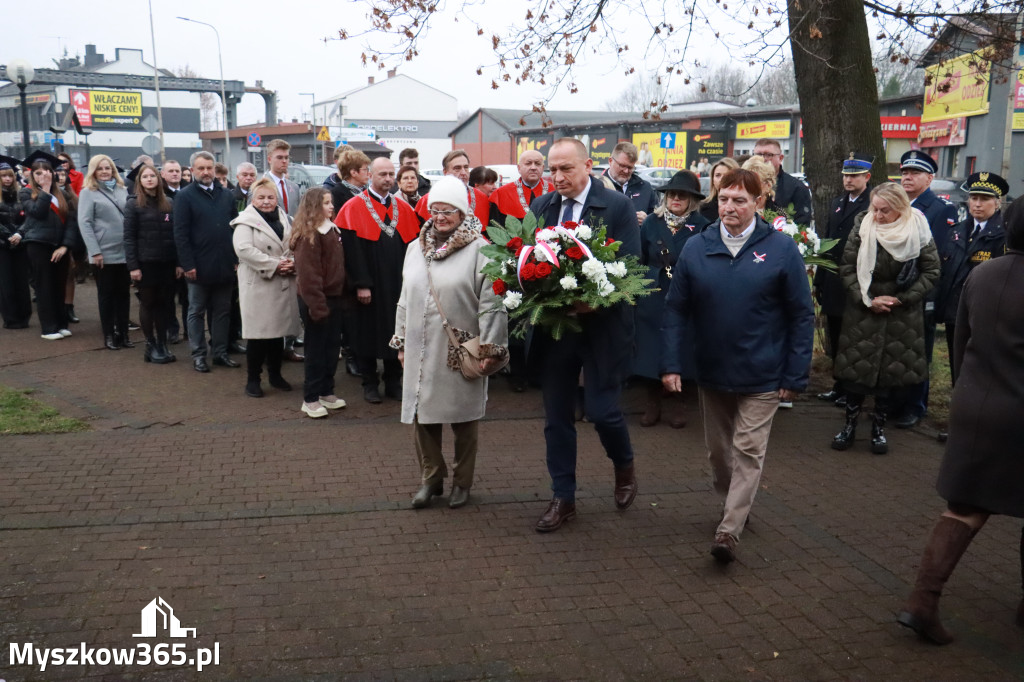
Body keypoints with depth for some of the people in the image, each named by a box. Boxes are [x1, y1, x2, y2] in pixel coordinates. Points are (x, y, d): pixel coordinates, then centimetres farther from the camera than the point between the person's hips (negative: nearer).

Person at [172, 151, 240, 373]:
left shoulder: (226, 195, 9)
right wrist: (187, 264, -14)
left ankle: (221, 353, 20)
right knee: (197, 312, 8)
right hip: (200, 267, -4)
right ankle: (198, 355, 16)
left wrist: (237, 259, 4)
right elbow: (180, 234, -9)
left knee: (222, 311, 11)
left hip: (225, 265, 4)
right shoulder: (185, 196, -4)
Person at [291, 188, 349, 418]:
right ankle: (310, 399, 10)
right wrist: (317, 306, -21)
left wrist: (341, 295, 9)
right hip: (317, 301, -8)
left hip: (334, 297, 8)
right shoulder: (308, 236, -15)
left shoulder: (332, 230, 12)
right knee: (316, 349, 0)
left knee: (332, 347, 14)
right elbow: (308, 274, -20)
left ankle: (326, 392, 26)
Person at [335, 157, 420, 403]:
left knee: (396, 334, 9)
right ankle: (370, 384, 18)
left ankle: (393, 383, 21)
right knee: (368, 333, 6)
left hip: (397, 285, 4)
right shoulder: (354, 208, -5)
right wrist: (361, 284, -17)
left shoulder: (403, 209, 8)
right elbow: (351, 248, -12)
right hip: (368, 287, -4)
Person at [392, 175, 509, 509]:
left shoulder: (480, 250, -8)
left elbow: (491, 303, -11)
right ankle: (430, 478, 26)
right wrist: (402, 342, 17)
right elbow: (405, 300, 18)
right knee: (423, 415, 8)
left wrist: (490, 349, -14)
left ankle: (462, 482, 25)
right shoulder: (415, 248, 12)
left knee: (464, 420, 7)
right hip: (421, 351, 5)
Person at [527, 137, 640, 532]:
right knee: (556, 417, 10)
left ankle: (624, 466, 30)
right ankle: (563, 498, 24)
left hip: (600, 326, -4)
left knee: (602, 410, -4)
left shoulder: (618, 207, -6)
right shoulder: (540, 208, 7)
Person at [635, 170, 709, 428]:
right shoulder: (651, 223, 3)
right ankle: (653, 402, 17)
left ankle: (678, 403, 20)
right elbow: (639, 260, 5)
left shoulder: (701, 226, -4)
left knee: (681, 350, 6)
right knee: (652, 349, 4)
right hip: (653, 298, 2)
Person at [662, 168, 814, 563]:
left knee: (748, 452, -1)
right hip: (711, 371, 3)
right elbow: (676, 310, 0)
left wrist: (795, 376, -8)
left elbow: (801, 316, -6)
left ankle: (729, 530, 7)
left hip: (762, 376, -3)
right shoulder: (696, 248, -3)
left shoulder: (781, 248, -9)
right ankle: (734, 504, 40)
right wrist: (671, 364, -7)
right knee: (718, 449, 17)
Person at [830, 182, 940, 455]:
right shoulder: (863, 226, -6)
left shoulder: (918, 231, -7)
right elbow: (847, 267, -2)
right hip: (862, 310, 0)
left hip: (902, 315, 0)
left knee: (889, 371, 6)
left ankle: (878, 428, 20)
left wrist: (901, 299, -8)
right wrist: (867, 299, -10)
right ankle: (850, 425, 16)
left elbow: (931, 272, 0)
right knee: (855, 369, 2)